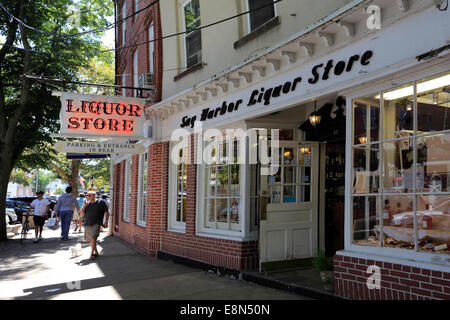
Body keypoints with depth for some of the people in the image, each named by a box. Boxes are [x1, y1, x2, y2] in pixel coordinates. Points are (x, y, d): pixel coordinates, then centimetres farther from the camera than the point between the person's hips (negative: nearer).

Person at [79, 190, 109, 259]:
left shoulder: (101, 203, 1)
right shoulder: (87, 204, 13)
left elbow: (106, 212, 5)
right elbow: (81, 214, 11)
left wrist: (106, 222, -3)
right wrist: (84, 207, -4)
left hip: (96, 224, -5)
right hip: (87, 225, 5)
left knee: (93, 238, -18)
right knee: (91, 240, 10)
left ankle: (92, 253, -9)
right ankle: (96, 252, 25)